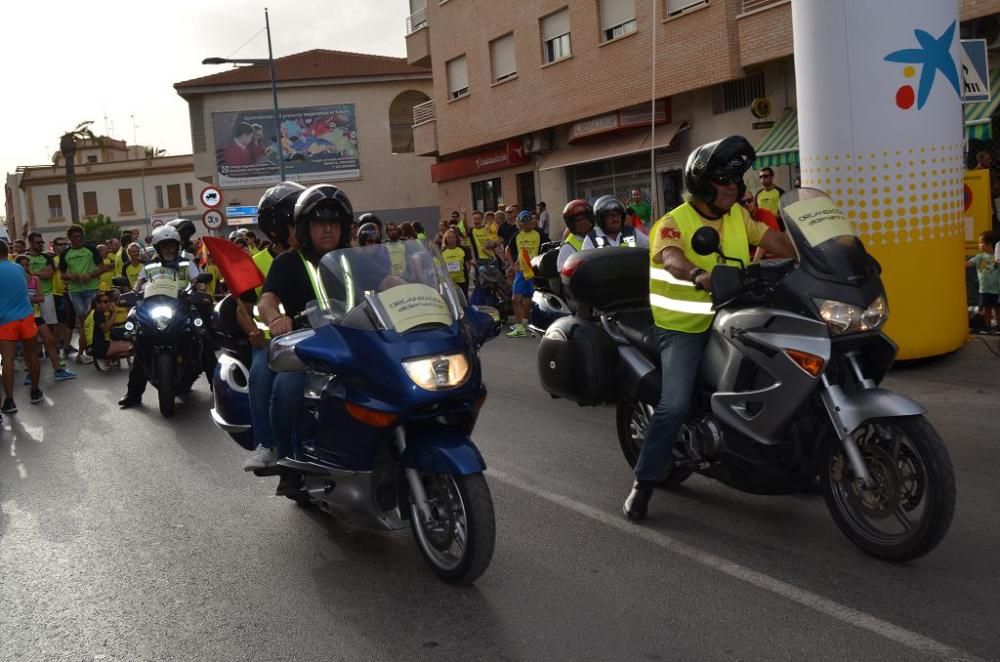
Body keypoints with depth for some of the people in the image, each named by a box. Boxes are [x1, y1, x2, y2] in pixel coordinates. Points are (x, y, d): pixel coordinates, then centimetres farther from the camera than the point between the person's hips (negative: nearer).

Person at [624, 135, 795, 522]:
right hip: (683, 326, -6)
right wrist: (699, 275, -52)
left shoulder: (738, 215, 9)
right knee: (674, 405, -18)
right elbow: (672, 259, -32)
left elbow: (772, 239, 9)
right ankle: (643, 484, -5)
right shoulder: (674, 222, -13)